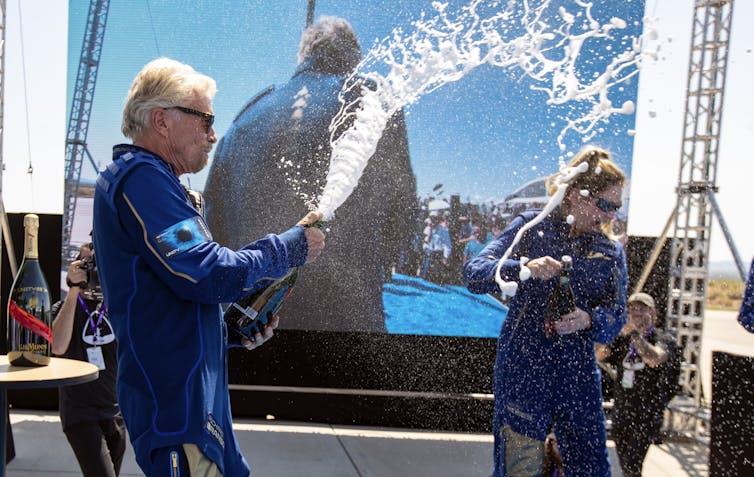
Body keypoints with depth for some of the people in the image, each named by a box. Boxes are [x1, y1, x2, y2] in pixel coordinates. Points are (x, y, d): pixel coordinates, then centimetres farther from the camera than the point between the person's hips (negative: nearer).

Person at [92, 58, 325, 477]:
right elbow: (209, 275, -23)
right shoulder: (141, 178, -14)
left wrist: (233, 329, 10)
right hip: (177, 404, -11)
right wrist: (291, 248, -9)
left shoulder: (144, 178, 20)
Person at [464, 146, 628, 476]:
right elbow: (473, 274, -9)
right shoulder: (532, 226, -1)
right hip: (523, 370, -4)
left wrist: (588, 320, -17)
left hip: (578, 375, 4)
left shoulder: (611, 252, 10)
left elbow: (616, 317, 5)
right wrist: (524, 269, -27)